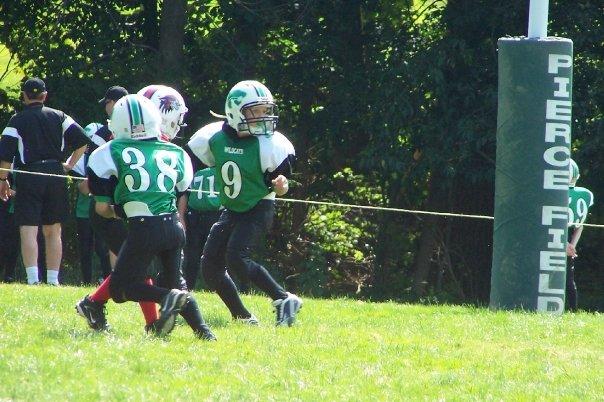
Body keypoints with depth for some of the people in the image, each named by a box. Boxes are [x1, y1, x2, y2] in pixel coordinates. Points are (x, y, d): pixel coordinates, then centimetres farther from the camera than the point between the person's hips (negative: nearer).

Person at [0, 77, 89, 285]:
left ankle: (33, 277, -17)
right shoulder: (59, 117, 8)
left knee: (28, 229, -5)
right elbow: (82, 141, 2)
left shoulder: (17, 120, -1)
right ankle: (53, 279, 9)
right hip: (55, 174, 3)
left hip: (29, 177, -3)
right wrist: (69, 165, 12)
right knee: (53, 231, 10)